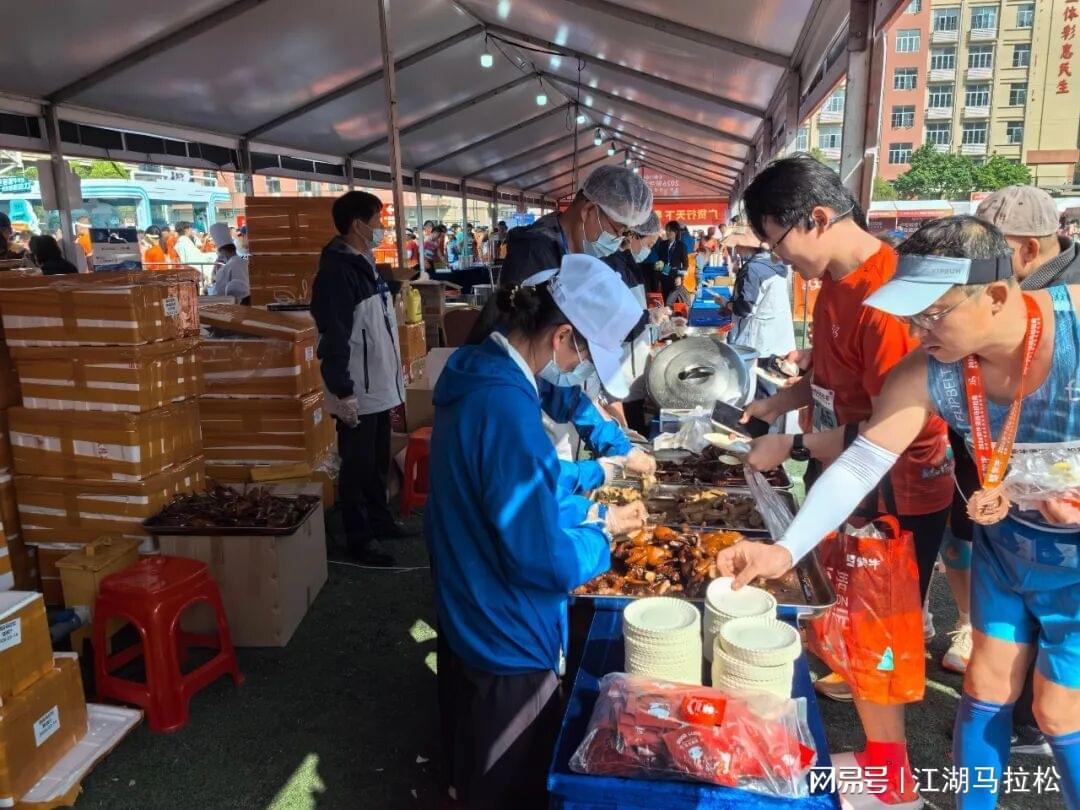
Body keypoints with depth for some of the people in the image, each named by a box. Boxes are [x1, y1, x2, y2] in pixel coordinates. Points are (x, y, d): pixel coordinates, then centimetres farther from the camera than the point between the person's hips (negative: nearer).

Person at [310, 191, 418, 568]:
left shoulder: (366, 265, 13)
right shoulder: (337, 271, -17)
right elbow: (334, 337, -22)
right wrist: (342, 391, -23)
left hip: (379, 386, 9)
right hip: (357, 392, -9)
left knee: (379, 461, 19)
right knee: (358, 465, 2)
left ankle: (380, 520, 34)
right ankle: (359, 539, 14)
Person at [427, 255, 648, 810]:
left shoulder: (477, 373, -1)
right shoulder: (506, 408, -32)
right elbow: (540, 560, -28)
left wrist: (593, 512, 5)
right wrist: (602, 534, -10)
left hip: (470, 622, 9)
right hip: (507, 642, -9)